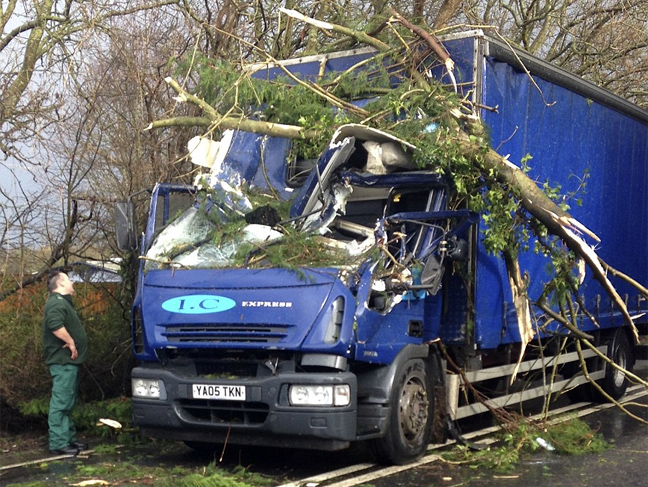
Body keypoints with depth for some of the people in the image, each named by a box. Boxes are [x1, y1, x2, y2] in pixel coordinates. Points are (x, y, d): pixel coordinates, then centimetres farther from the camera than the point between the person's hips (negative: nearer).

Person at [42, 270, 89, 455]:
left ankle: (69, 438, 22)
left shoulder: (64, 302, 21)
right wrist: (70, 343, -22)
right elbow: (55, 325, -31)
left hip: (69, 362, 11)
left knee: (67, 403, 15)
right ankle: (58, 443, -9)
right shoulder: (56, 303, -14)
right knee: (61, 402, -10)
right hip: (63, 361, -11)